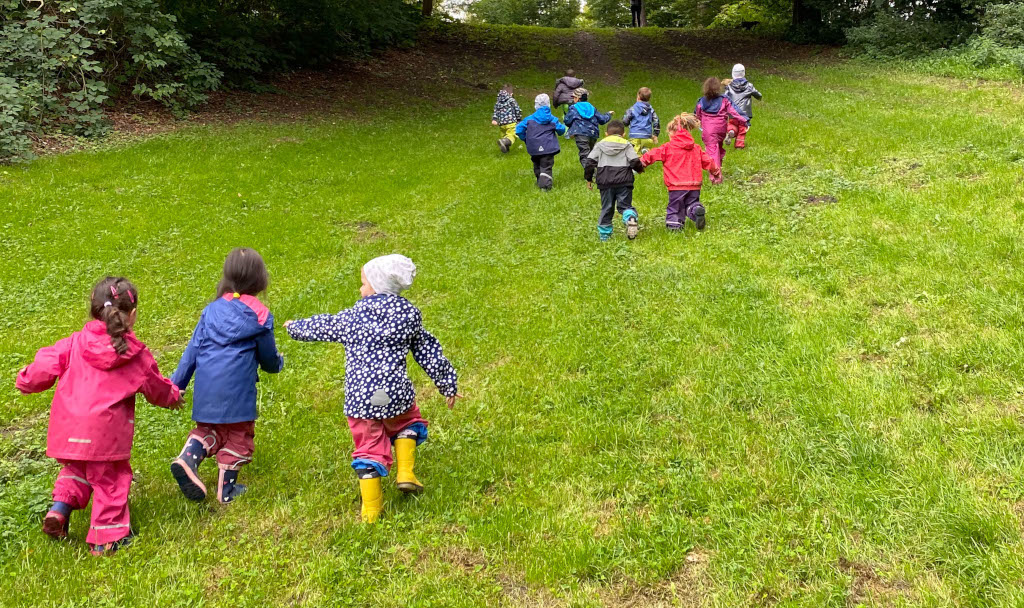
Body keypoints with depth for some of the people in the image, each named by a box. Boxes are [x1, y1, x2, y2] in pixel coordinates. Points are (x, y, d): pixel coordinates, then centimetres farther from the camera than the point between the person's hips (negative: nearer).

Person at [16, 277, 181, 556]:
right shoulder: (137, 354, 0)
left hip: (69, 428, 3)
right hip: (106, 431, -3)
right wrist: (173, 396, 33)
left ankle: (60, 507, 9)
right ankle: (106, 539, 15)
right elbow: (156, 388, 11)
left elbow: (47, 364, 4)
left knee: (76, 469, 29)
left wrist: (27, 381, 26)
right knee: (109, 479, 10)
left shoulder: (75, 343, 3)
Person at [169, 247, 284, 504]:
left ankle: (188, 456, -4)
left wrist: (177, 383, 14)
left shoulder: (212, 309, 9)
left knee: (209, 428, 23)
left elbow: (193, 349, 9)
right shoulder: (259, 315, -3)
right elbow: (269, 357, 7)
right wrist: (277, 363, 30)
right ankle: (226, 489, 19)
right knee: (237, 435, 12)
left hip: (206, 388, 5)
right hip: (237, 390, -4)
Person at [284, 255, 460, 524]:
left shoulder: (351, 318, 1)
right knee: (407, 424, 29)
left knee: (368, 449, 9)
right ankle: (405, 473, 11)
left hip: (359, 398, -1)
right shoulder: (409, 314, 4)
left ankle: (371, 510, 12)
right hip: (396, 394, 1)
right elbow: (429, 353, 10)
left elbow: (320, 327, 17)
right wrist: (448, 384, 20)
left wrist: (295, 327, 38)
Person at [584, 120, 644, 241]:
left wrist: (588, 178, 14)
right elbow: (635, 161, -3)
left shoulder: (600, 145, 10)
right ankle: (631, 218, -27)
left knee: (606, 208, 11)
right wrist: (640, 169, 19)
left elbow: (590, 162, 4)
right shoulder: (627, 145, 7)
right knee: (625, 205, 5)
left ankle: (604, 233, 14)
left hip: (605, 182, 1)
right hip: (624, 181, -1)